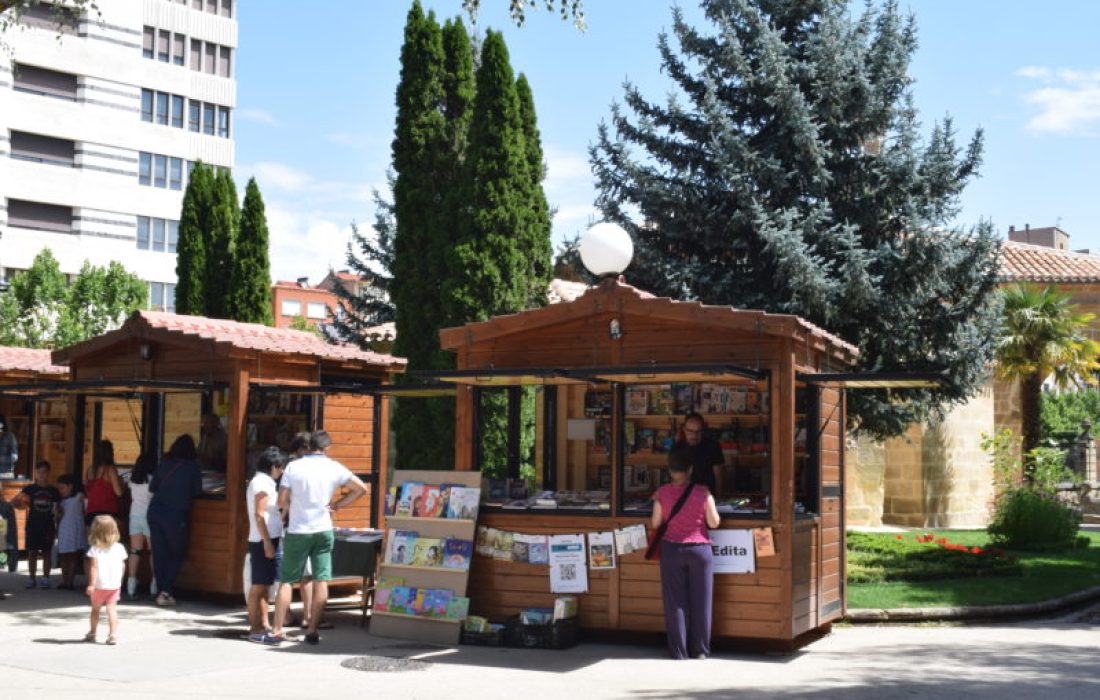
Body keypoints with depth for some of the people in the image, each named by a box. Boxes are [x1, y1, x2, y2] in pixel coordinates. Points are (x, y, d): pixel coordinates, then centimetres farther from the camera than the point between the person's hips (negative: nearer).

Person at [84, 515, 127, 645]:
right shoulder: (119, 548, 1)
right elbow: (123, 567, 7)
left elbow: (93, 567, -16)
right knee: (112, 609, 1)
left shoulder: (95, 550, -9)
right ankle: (113, 634, -12)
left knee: (95, 609, 15)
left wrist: (91, 584, -18)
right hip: (115, 585, 2)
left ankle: (92, 633, 29)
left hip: (100, 585, -2)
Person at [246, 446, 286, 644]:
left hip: (266, 540, 10)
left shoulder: (261, 481, 18)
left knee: (263, 586, 12)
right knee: (259, 586, -6)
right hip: (265, 540, -10)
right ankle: (256, 630, -3)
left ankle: (263, 625, 18)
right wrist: (267, 542, -21)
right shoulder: (263, 483, -13)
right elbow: (259, 515, -19)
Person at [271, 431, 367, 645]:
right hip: (323, 530, 1)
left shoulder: (293, 467, -6)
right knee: (321, 581, 5)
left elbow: (282, 501, -5)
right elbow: (361, 489, 2)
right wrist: (336, 505, 6)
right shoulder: (334, 468, -1)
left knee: (287, 581, 6)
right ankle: (312, 631, 5)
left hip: (297, 531, -1)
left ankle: (277, 630, 5)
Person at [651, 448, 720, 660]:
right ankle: (699, 649, 13)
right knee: (700, 600, 9)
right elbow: (713, 522, -2)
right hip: (700, 549, 0)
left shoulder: (662, 493, -5)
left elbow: (655, 523, 0)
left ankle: (678, 650, 8)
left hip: (672, 549, 0)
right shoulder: (702, 492, -6)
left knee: (675, 601, 6)